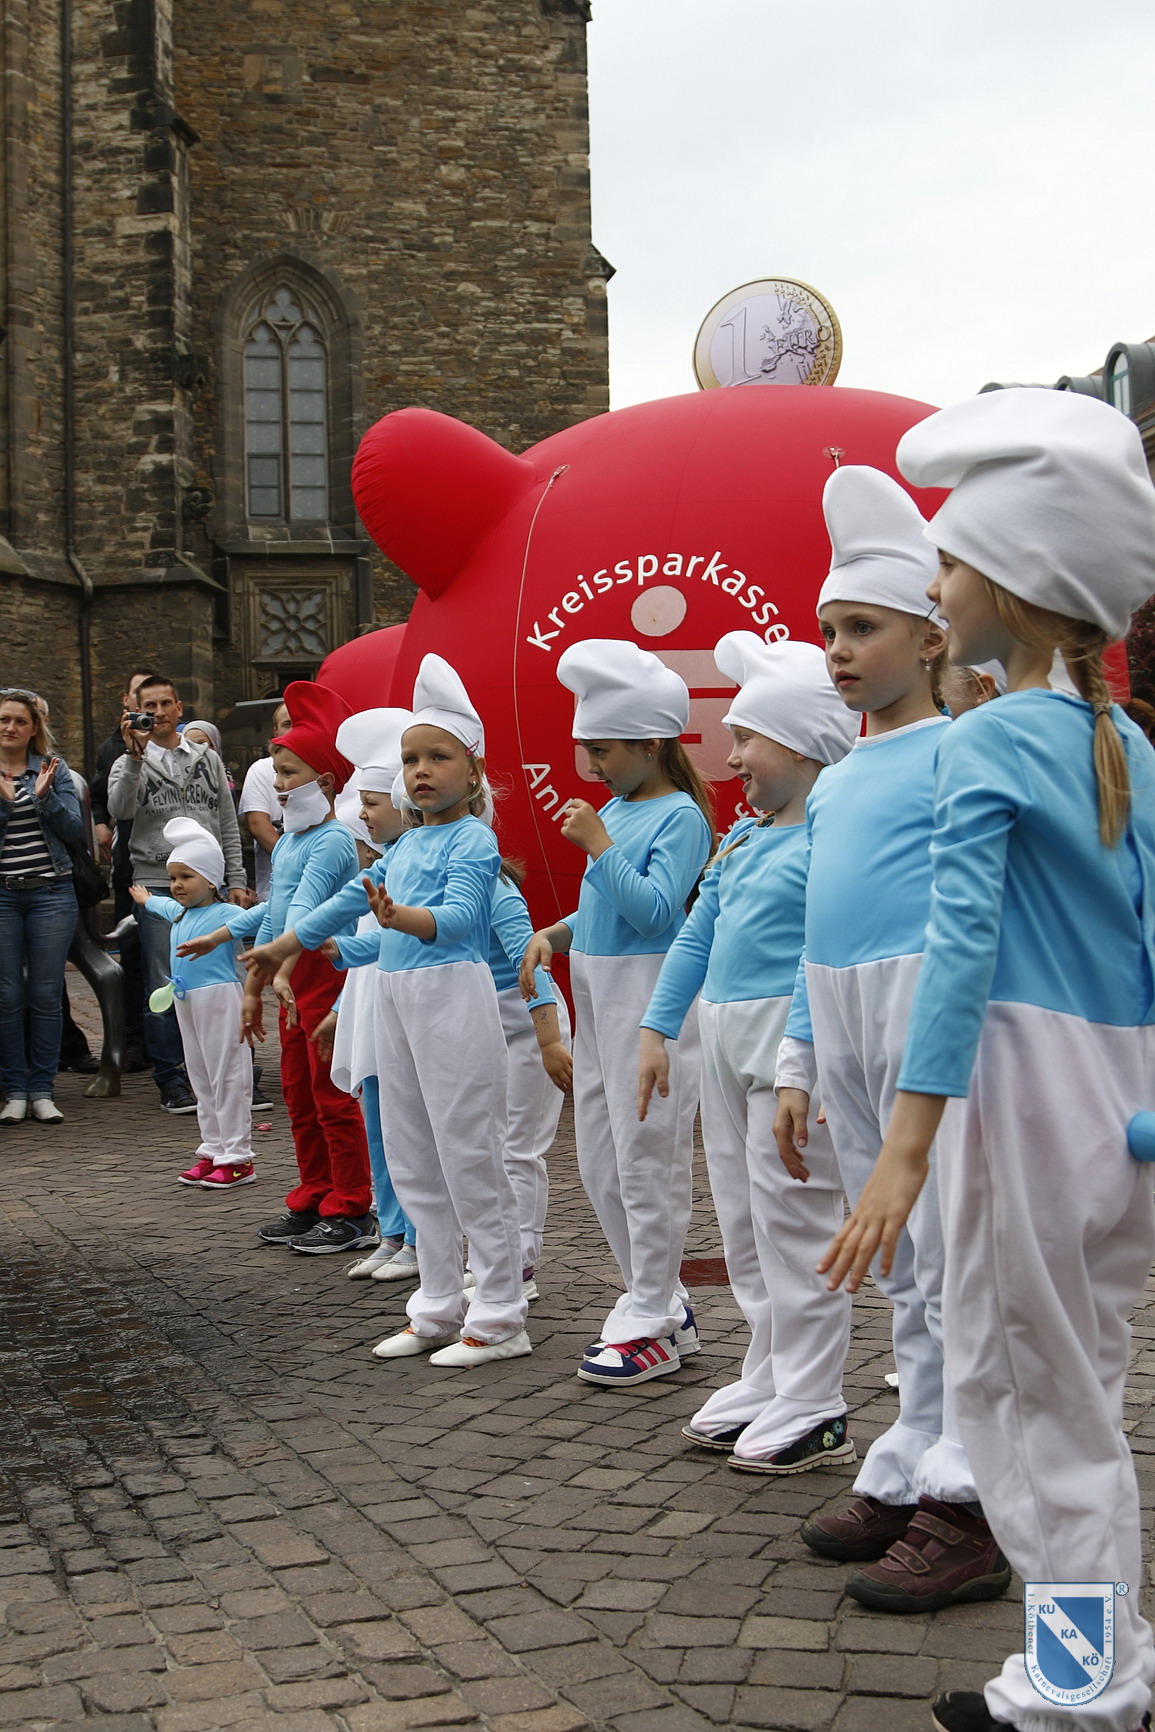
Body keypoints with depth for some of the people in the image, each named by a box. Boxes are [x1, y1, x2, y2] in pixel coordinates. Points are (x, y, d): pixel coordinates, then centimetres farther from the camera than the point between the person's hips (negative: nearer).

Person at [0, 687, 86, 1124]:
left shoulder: (55, 770, 6)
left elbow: (76, 834, 0)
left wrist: (45, 796, -12)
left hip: (51, 893, 0)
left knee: (46, 995, 0)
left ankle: (42, 1090, 8)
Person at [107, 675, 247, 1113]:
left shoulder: (208, 759, 14)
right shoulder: (130, 764, 5)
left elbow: (228, 824, 15)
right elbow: (120, 810, -16)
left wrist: (236, 880, 8)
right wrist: (135, 755, -24)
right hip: (156, 886, -2)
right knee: (164, 989, -2)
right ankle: (172, 1081, 5)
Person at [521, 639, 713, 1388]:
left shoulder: (680, 817, -12)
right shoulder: (613, 811, 13)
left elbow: (655, 911, -21)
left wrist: (598, 847, -22)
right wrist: (555, 934, 7)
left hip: (650, 998, -9)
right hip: (598, 997, 10)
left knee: (647, 1162, -3)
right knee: (600, 1164, 14)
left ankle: (651, 1326, 8)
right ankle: (664, 1303, 26)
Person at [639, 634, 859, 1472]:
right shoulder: (742, 837, 14)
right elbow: (698, 934, 20)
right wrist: (659, 1028, 19)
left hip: (790, 1040, -9)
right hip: (725, 1034, 9)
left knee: (793, 1218, -2)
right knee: (743, 1219, 16)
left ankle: (813, 1409, 9)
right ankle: (769, 1378, 29)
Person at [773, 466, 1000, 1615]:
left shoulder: (959, 753, -6)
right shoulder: (833, 785, 18)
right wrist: (797, 1064, 19)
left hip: (926, 1008, -8)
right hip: (843, 1019, 8)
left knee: (953, 1264, -4)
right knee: (902, 1269, 14)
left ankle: (965, 1513, 2)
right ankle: (908, 1479, 23)